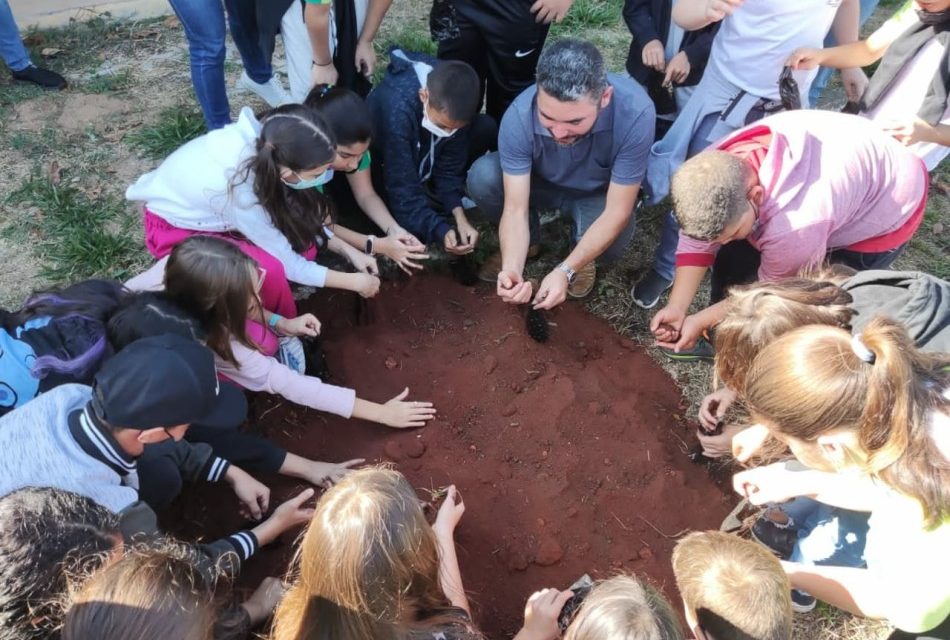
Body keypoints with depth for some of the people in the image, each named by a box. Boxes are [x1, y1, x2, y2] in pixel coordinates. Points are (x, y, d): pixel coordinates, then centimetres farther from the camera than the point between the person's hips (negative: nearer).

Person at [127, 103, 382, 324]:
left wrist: (348, 250, -10)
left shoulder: (263, 143, -23)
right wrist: (354, 281, -17)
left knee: (302, 243, -13)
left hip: (208, 211, 6)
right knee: (269, 268, -29)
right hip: (176, 229, -6)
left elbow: (301, 218, -6)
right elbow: (289, 264, -26)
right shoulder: (240, 192, -39)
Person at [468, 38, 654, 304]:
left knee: (613, 241, -34)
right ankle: (528, 241, 3)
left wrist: (565, 270, -37)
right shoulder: (519, 116, -33)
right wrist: (512, 269, -46)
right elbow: (515, 208, -28)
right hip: (541, 182, 2)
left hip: (599, 194, -1)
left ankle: (582, 253, 5)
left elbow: (617, 211, -29)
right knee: (482, 177, -27)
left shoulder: (635, 112, -36)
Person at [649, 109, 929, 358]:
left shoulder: (797, 225, -45)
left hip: (885, 208, -6)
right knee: (733, 257, 2)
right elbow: (696, 238, -14)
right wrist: (676, 307, -21)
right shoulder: (716, 167, -28)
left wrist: (701, 321, -20)